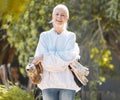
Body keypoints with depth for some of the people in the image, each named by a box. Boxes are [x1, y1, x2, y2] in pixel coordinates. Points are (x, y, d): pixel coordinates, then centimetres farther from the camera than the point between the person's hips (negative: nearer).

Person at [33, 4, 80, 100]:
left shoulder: (71, 37, 10)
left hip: (67, 84, 0)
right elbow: (45, 64, -3)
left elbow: (69, 56, -9)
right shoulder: (44, 36, 8)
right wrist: (65, 59, -10)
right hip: (49, 84, 0)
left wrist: (45, 57, -11)